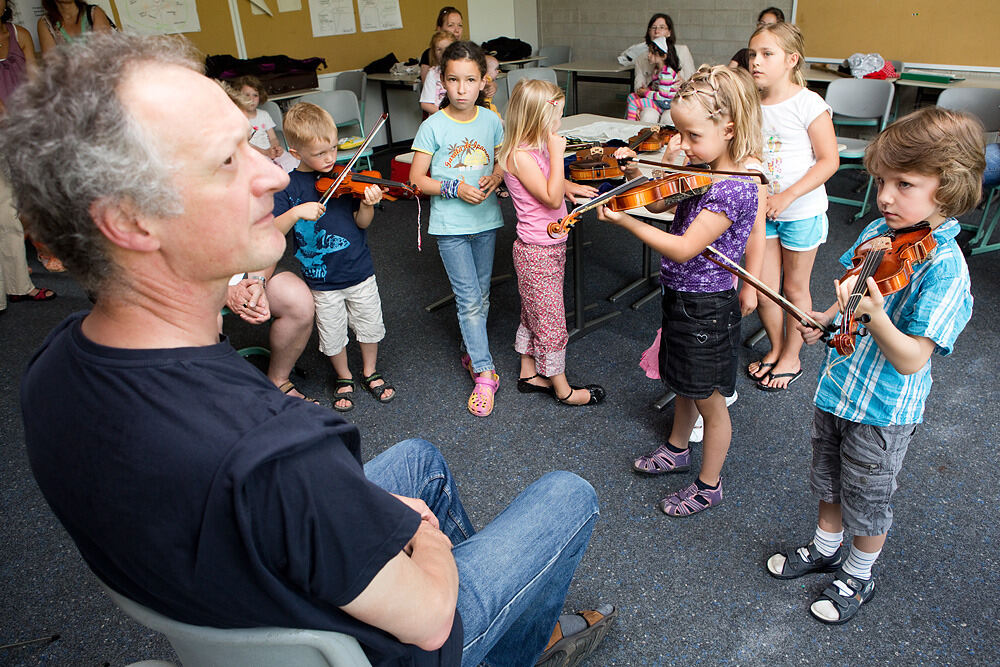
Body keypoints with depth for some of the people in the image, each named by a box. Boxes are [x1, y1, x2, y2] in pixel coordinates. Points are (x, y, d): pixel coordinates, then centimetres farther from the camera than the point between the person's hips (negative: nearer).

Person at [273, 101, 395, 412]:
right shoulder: (288, 187, -9)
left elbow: (362, 223, -6)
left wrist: (367, 204, -26)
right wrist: (296, 212, -31)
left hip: (359, 271, 2)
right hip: (321, 280, -1)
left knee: (370, 325, 14)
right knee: (333, 336, 12)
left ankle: (370, 372, 39)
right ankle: (344, 378, 38)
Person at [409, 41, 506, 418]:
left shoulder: (491, 121, 0)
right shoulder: (433, 127, -9)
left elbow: (503, 161, 14)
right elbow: (417, 179, -6)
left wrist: (495, 177, -8)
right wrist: (455, 188, -19)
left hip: (486, 220, 4)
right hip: (450, 226, -3)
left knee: (481, 296, 15)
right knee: (469, 300, -4)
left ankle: (472, 352, 35)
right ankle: (484, 373, 5)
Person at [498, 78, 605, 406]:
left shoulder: (535, 149, 5)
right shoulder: (519, 156, -23)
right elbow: (552, 198, -28)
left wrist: (569, 186, 7)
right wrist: (556, 153, -26)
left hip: (551, 246, 10)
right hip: (537, 252, -10)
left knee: (533, 314, 21)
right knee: (551, 323, 4)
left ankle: (529, 373, 37)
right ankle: (563, 389, 19)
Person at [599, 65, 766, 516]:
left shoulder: (734, 188, -27)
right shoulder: (707, 170, 0)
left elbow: (683, 249, -28)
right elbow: (659, 203, 8)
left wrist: (624, 221, -27)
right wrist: (642, 175, -10)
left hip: (706, 309, -9)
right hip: (682, 297, 9)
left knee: (710, 402, 10)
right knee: (683, 383, 27)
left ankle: (709, 485, 30)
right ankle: (677, 449, 50)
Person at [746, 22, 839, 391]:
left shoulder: (808, 104, -14)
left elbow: (829, 160, -14)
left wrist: (787, 196, -22)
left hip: (801, 211, -4)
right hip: (761, 209, 4)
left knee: (794, 287, 10)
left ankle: (791, 358, 27)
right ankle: (775, 348, 31)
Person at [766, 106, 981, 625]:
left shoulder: (945, 268, -26)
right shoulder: (877, 232, -4)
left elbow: (911, 360, -30)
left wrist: (873, 314, -43)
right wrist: (827, 320, 2)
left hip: (884, 411, -6)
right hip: (836, 385, 7)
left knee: (867, 503, 17)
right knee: (828, 482, 26)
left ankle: (857, 577, 41)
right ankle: (825, 548, 50)